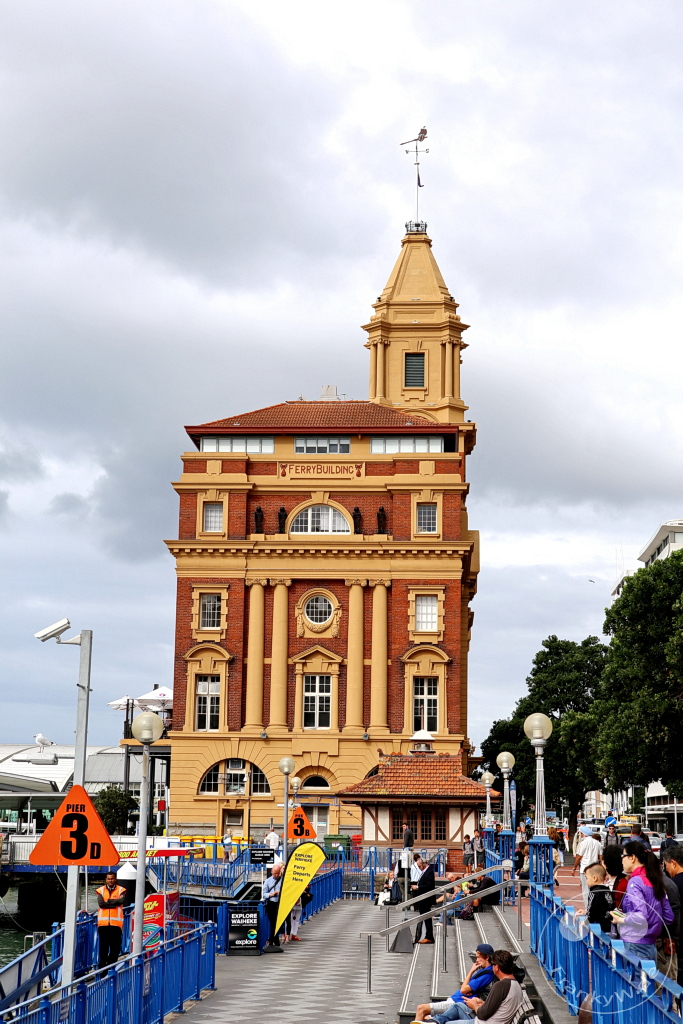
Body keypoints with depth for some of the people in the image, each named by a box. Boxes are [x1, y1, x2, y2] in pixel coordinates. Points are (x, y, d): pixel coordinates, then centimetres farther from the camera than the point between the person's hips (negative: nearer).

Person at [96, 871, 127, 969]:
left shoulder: (121, 890, 7)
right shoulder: (101, 890, 9)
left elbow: (121, 901, -11)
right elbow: (101, 903, -6)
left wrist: (108, 901, -6)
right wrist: (114, 903, -7)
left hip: (116, 923, -1)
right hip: (103, 922, 1)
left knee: (115, 945, -2)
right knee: (103, 945, 4)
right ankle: (102, 967, 11)